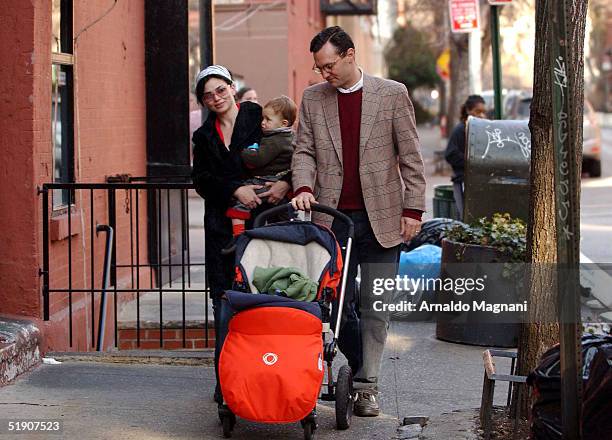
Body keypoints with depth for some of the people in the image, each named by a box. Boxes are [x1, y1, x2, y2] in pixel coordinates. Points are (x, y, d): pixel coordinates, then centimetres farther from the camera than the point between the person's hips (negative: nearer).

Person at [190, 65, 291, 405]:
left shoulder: (260, 118, 6)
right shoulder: (204, 137, 16)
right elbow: (201, 180, 5)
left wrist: (286, 183, -16)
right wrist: (235, 189, -12)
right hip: (223, 225, 3)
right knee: (225, 300, -1)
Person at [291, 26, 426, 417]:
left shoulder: (392, 94, 0)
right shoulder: (313, 98, 8)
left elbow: (411, 156, 1)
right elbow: (304, 151, 8)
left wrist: (413, 209, -5)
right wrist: (304, 187, -12)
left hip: (381, 218, -2)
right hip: (334, 217, 2)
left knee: (375, 307, 0)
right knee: (338, 303, 3)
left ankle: (368, 386, 6)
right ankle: (361, 367, 23)